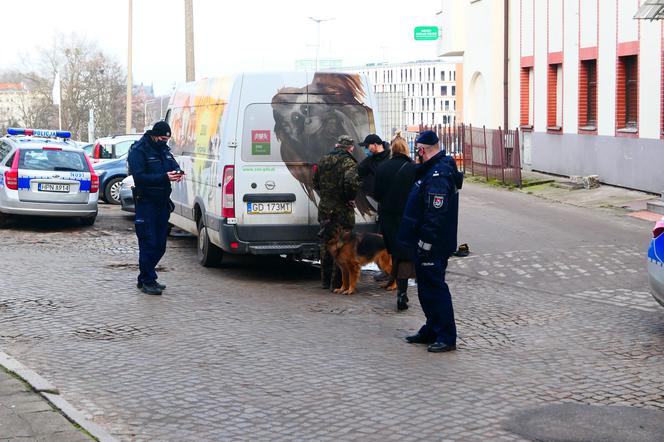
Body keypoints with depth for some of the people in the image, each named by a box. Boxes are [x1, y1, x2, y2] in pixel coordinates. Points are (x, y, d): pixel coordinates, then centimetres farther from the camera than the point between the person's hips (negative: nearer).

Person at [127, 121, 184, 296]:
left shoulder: (164, 149, 14)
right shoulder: (138, 150, -10)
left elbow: (174, 165, 20)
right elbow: (140, 177, -19)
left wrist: (177, 173, -5)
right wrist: (164, 177, -28)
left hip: (162, 202, 8)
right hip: (146, 202, -8)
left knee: (160, 245, 10)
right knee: (148, 244, -7)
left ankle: (144, 278, 21)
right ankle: (147, 281, 0)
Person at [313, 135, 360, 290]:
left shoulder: (323, 160, 9)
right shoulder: (348, 162, -14)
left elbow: (315, 183, 17)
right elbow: (352, 182, -31)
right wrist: (350, 198, -16)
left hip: (325, 209, 6)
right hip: (342, 210, -6)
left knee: (325, 244, 16)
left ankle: (325, 280, 24)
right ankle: (337, 282, 2)